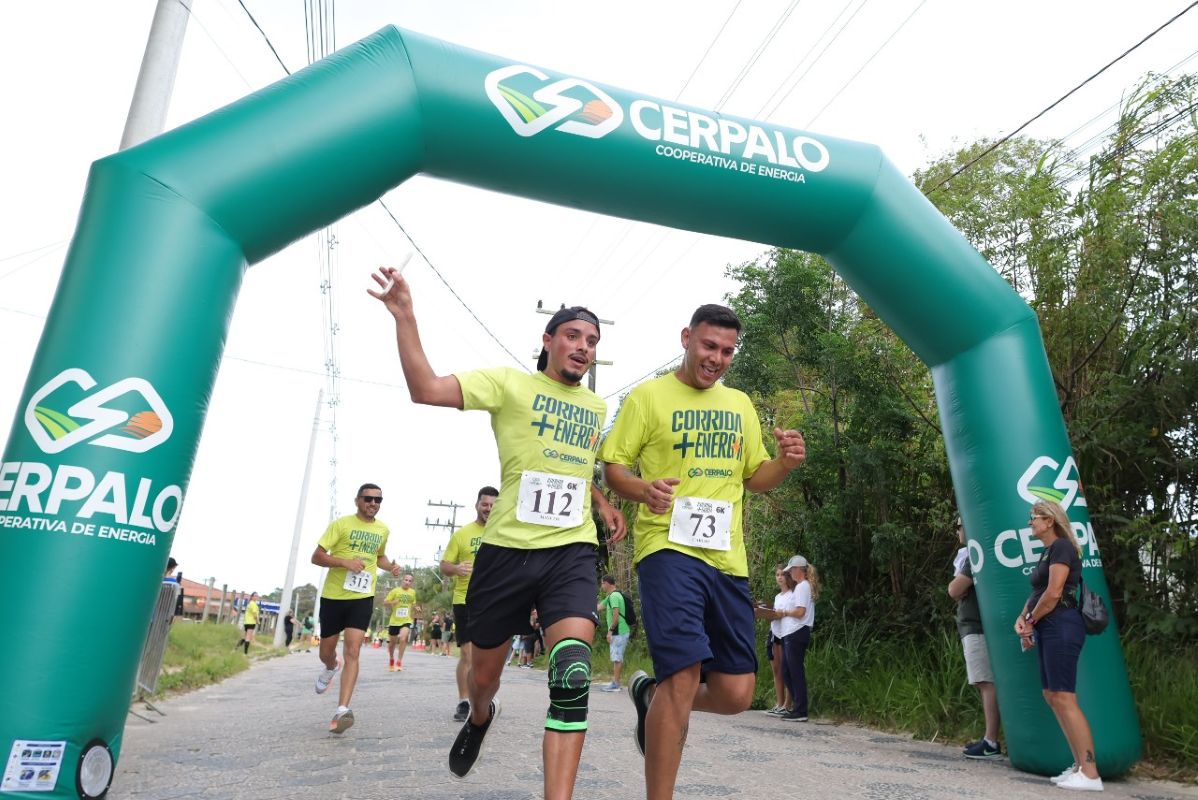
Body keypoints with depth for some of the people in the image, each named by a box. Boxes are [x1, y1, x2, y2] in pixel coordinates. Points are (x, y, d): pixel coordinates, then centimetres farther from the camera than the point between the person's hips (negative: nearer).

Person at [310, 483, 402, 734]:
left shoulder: (383, 530, 7)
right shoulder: (341, 524, -8)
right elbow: (316, 556, -10)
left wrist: (390, 566, 4)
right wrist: (345, 562, -24)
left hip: (362, 598, 1)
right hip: (333, 596, -1)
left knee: (352, 652, -12)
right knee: (326, 652, 14)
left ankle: (342, 709, -13)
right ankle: (332, 668, 50)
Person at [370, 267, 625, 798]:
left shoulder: (598, 407, 13)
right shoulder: (509, 383, -2)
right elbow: (426, 389, -15)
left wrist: (603, 504, 13)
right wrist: (404, 316, -23)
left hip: (572, 553, 2)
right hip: (506, 549, -2)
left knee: (573, 677, -20)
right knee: (484, 672, 18)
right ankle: (480, 717, 55)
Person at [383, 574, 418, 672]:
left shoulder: (413, 592, 4)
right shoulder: (395, 591, -7)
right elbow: (384, 603, -6)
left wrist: (415, 607, -1)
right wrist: (392, 603, -25)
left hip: (406, 621, 0)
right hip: (394, 621, 0)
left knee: (403, 638, -24)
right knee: (392, 642, 14)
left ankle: (399, 661, -11)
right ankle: (391, 660, 41)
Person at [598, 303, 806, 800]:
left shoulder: (740, 404, 17)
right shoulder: (649, 396, 1)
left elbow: (754, 477, 22)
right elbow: (612, 465, -1)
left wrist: (784, 463, 0)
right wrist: (643, 490, -23)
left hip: (728, 558, 6)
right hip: (669, 548, -5)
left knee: (735, 694, 7)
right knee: (685, 674, -15)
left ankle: (651, 695, 36)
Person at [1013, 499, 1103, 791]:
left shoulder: (1061, 546, -10)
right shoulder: (1047, 551, 20)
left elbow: (1053, 593, -17)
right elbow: (1037, 592, 20)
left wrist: (1031, 622, -6)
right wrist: (1022, 618, 4)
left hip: (1061, 626, -10)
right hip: (1049, 628, 10)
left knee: (1064, 697, -10)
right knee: (1052, 695, 11)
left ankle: (1090, 774, -6)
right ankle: (1080, 765, 17)